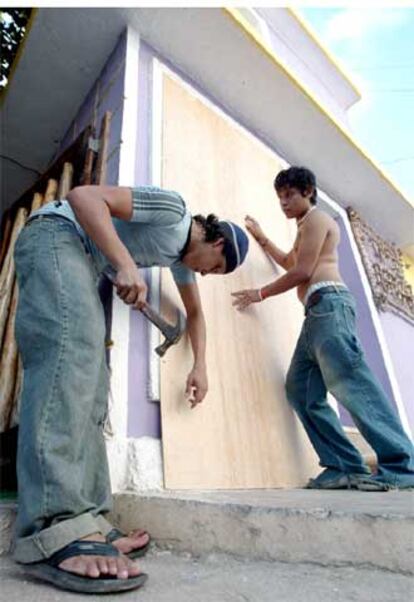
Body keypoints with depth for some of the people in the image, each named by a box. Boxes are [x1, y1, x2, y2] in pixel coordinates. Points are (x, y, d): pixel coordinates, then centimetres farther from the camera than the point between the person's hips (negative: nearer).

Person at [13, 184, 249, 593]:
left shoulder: (181, 255, 18)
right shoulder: (174, 211, -10)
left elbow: (195, 312, 27)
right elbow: (84, 195, -19)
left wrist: (200, 368, 20)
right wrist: (127, 265, -30)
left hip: (82, 264, 9)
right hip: (55, 237, -9)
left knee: (90, 384, -7)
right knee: (75, 346, -31)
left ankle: (84, 521, -12)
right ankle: (53, 530, -38)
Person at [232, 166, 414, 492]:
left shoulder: (316, 218, 4)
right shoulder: (306, 227, 34)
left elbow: (302, 272, -7)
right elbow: (288, 262, 48)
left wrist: (261, 293, 1)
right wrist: (260, 237, 44)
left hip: (328, 304, -10)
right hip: (317, 314, 10)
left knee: (351, 385, -19)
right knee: (301, 390, 0)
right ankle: (345, 466, -3)